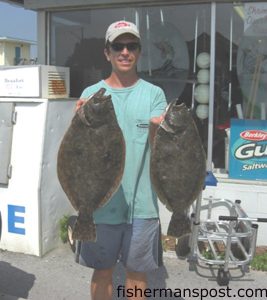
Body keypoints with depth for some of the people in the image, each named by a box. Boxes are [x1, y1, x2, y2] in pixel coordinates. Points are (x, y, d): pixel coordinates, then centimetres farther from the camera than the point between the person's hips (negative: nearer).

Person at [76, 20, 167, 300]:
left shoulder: (154, 94, 0)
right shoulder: (91, 93, 2)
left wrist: (158, 129, -31)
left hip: (141, 201, 0)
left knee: (137, 271, 13)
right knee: (102, 270, 14)